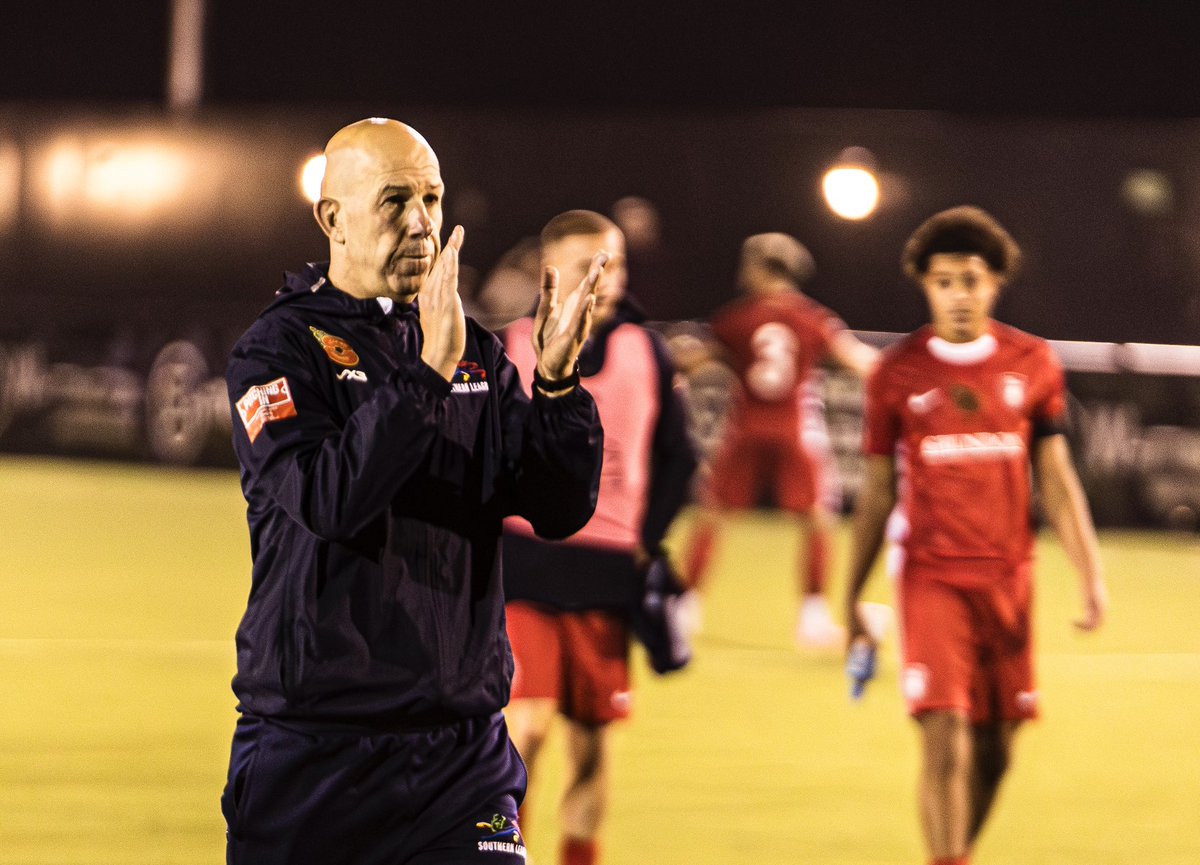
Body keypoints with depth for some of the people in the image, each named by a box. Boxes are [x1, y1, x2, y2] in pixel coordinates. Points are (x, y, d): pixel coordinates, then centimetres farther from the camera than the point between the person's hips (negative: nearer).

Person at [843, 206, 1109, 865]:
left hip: (1008, 579, 2)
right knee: (946, 742, -14)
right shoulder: (898, 373, 1)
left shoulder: (1032, 364, 4)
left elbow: (1056, 481, 9)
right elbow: (876, 495, 8)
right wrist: (852, 600, 10)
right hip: (932, 579, -2)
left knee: (994, 751, 9)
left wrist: (1091, 576, 1)